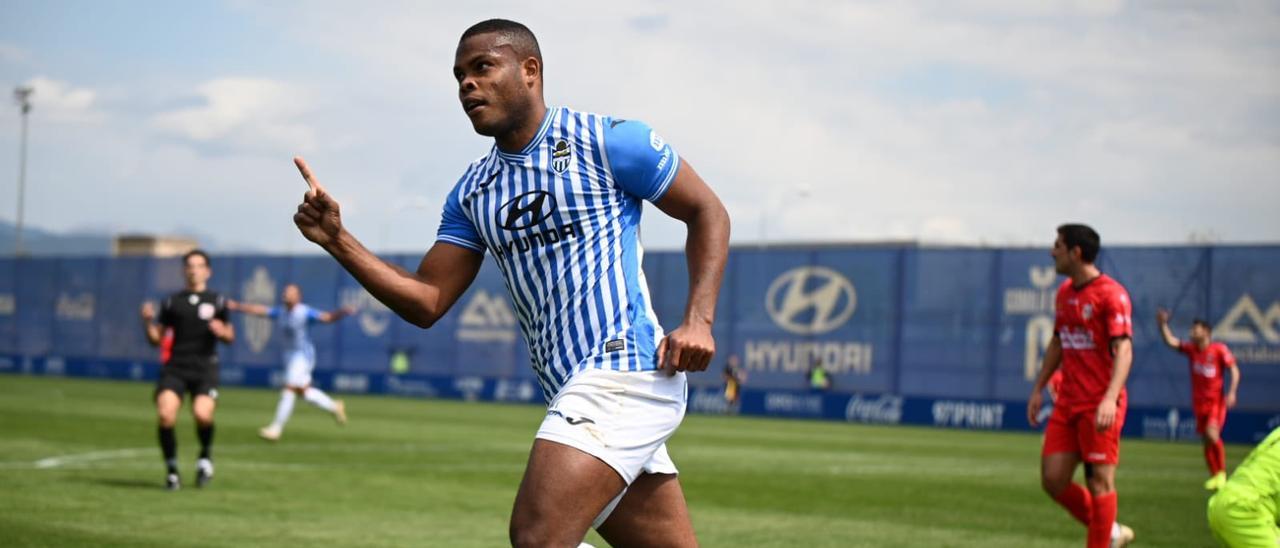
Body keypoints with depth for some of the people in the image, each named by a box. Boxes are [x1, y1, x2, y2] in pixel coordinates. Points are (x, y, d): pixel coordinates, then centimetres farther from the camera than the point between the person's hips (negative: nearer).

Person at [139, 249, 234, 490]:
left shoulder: (217, 302, 11)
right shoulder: (172, 302, 12)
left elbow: (230, 336, 16)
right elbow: (156, 339, 14)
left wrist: (222, 331, -7)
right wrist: (148, 321, -5)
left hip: (205, 370, -1)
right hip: (175, 368, 1)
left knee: (202, 414, -23)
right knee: (165, 415, -20)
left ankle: (206, 454, 10)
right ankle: (171, 469, -1)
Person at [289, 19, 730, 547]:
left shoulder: (606, 141, -3)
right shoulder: (471, 192, 15)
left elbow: (707, 212, 2)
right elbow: (427, 302, 12)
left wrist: (698, 320, -10)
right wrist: (337, 241, 0)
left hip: (622, 369, -7)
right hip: (573, 391, 7)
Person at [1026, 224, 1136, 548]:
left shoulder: (1111, 294, -11)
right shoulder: (1064, 293, 13)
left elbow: (1123, 350, -18)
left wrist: (1110, 399, -29)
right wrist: (1038, 390, 21)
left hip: (1099, 407, -8)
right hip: (1067, 403, 8)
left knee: (1100, 481, -3)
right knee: (1053, 481, 4)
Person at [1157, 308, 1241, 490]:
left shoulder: (1219, 349, -7)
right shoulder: (1191, 349, 6)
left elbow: (1234, 370, -7)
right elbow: (1170, 341, 1)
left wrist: (1232, 392, -17)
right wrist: (1163, 324, -11)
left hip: (1217, 401, -5)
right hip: (1199, 402, 5)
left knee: (1212, 434, -21)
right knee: (1205, 441, 5)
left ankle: (1222, 473, -6)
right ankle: (1214, 475, 16)